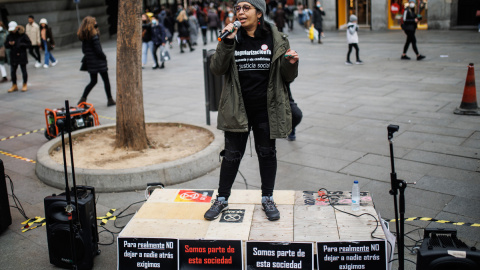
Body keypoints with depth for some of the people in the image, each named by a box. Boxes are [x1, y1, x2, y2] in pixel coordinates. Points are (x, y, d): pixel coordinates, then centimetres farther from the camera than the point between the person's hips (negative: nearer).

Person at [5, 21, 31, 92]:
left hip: (22, 56, -4)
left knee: (24, 71, 5)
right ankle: (14, 86, 18)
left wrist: (21, 44, -17)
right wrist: (9, 44, -12)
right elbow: (6, 46, 10)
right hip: (13, 56, 4)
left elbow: (29, 44, -5)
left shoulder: (22, 35, -7)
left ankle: (25, 85, 19)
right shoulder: (9, 36, 4)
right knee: (13, 71, 6)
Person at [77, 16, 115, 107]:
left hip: (89, 61, 7)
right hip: (98, 61, -7)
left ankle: (83, 99, 8)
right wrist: (104, 57, -4)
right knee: (106, 80, 5)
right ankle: (110, 100, 11)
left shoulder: (83, 35, 6)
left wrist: (87, 56, 15)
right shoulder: (94, 35, -17)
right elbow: (98, 50, -17)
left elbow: (84, 49, 9)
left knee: (93, 81, 16)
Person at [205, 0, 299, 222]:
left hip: (266, 110, 0)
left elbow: (287, 78, 2)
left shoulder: (276, 40, -1)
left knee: (267, 153, 12)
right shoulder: (233, 38, 1)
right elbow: (216, 69, -10)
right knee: (232, 154, 8)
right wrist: (226, 43, -21)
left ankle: (267, 199, 29)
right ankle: (222, 199, 25)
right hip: (237, 109, 0)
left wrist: (291, 64, -19)